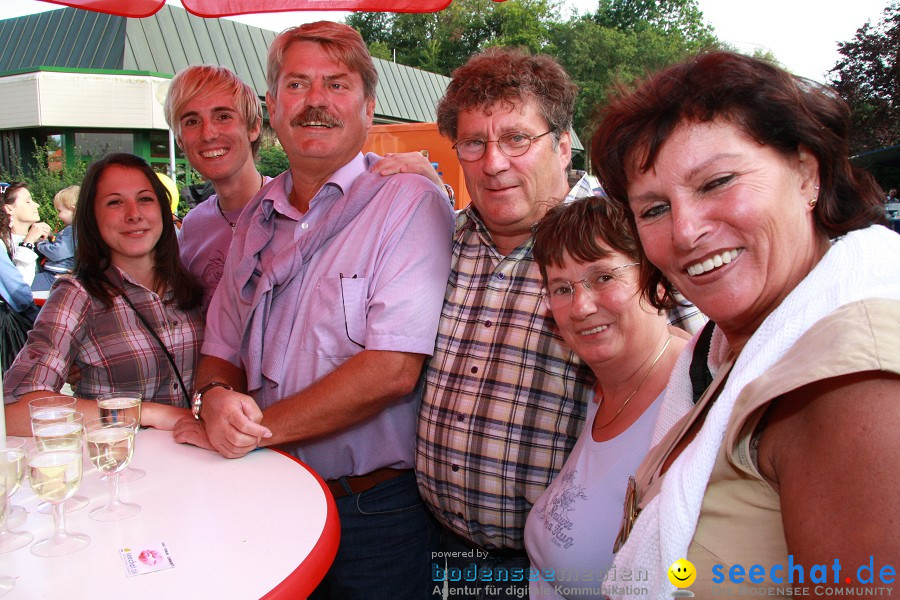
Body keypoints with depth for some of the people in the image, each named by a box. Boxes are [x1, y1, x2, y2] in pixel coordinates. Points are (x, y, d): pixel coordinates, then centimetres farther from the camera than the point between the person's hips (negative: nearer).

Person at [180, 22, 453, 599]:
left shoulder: (411, 202, -14)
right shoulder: (257, 217, 7)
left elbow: (393, 369, -23)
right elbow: (221, 348, 10)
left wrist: (257, 429, -17)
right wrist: (215, 398, -13)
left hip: (375, 508, -5)